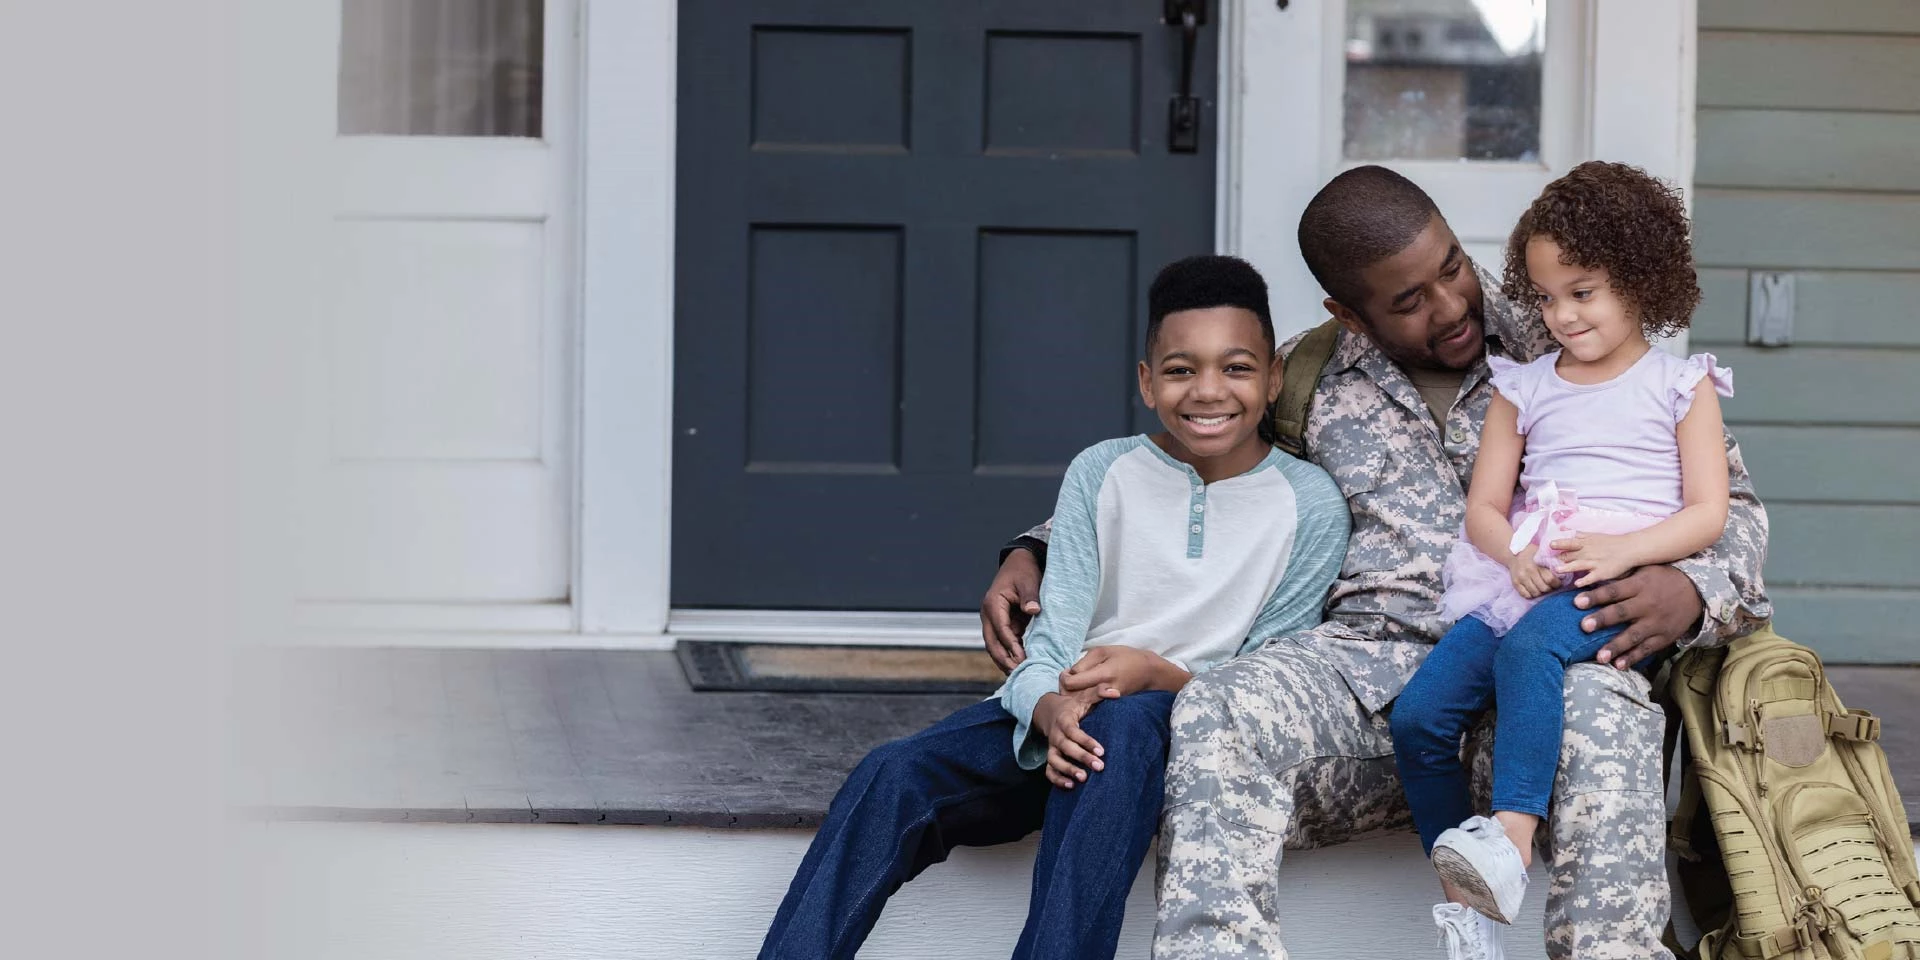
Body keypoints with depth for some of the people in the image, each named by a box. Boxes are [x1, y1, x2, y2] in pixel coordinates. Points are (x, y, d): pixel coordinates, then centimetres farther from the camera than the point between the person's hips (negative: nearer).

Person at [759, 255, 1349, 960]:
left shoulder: (1310, 504, -1)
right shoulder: (1103, 472, 4)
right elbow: (1050, 644, -1)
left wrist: (1153, 670, -19)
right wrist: (1053, 712, -25)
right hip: (1059, 714, 3)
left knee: (1122, 725, -38)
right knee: (893, 776, -24)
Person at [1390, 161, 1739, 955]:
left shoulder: (1680, 384, 9)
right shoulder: (1524, 387, 20)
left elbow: (1707, 514, 1)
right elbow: (1483, 507, 15)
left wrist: (1620, 551, -17)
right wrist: (1517, 558, -9)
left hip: (1628, 581, -5)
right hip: (1525, 580, 5)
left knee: (1529, 647, -39)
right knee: (1417, 715, -17)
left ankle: (1511, 840, -52)